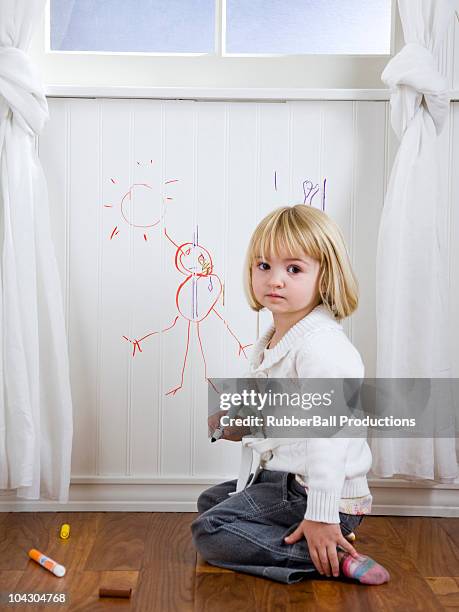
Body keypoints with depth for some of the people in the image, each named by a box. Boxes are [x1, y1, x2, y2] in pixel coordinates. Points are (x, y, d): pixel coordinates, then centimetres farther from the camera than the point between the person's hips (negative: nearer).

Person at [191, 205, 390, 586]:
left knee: (211, 532, -13)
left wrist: (321, 516, -28)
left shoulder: (320, 345, -23)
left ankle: (330, 556, -13)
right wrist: (238, 427, 7)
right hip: (281, 477, 11)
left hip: (319, 494, -11)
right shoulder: (272, 343, 9)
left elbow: (327, 434, -28)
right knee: (210, 500, 25)